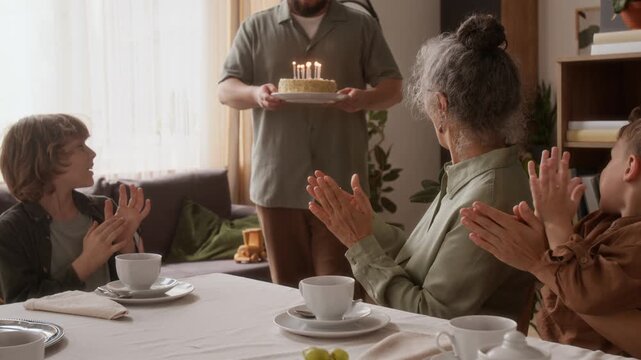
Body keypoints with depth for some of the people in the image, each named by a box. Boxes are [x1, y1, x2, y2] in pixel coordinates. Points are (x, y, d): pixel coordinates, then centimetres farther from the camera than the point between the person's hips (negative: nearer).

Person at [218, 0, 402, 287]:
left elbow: (393, 88, 9)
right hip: (277, 183, 1)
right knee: (287, 287, 6)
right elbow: (226, 89, 8)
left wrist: (365, 98, -14)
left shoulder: (361, 26, 10)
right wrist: (255, 93, -15)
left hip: (340, 184, -1)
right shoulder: (256, 27, 11)